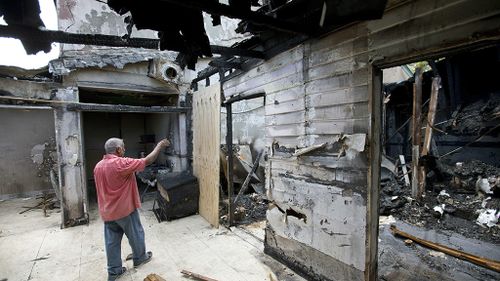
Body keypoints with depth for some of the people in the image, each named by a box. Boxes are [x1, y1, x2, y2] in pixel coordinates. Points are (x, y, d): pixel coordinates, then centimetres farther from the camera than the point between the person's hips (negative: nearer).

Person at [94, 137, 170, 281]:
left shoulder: (98, 166, 3)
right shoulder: (121, 163, -23)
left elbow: (103, 187, 15)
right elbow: (147, 161, -19)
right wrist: (160, 145, -9)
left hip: (107, 212, 7)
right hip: (124, 209, -7)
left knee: (112, 241, 14)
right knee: (136, 234, 15)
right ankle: (140, 258, 34)